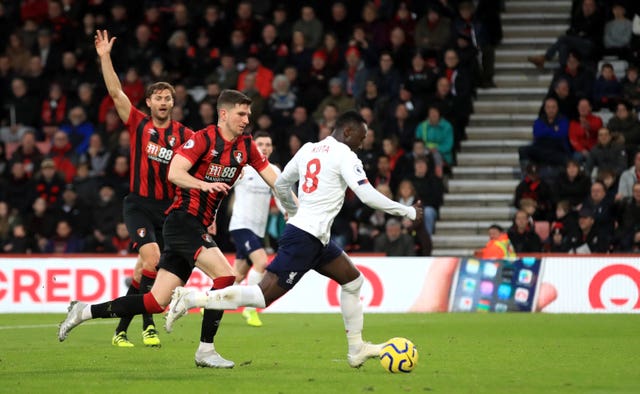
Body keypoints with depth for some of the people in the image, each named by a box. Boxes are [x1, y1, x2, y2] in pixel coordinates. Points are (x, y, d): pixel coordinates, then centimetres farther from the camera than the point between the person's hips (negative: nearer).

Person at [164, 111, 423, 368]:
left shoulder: (308, 149, 14)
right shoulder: (344, 155, -9)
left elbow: (280, 185, 22)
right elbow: (368, 195, -15)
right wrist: (408, 212, -6)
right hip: (305, 239, -10)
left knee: (353, 281, 19)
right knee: (264, 295, -12)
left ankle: (357, 350, 24)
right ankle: (191, 299, -14)